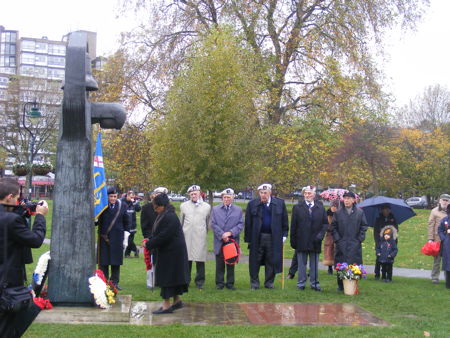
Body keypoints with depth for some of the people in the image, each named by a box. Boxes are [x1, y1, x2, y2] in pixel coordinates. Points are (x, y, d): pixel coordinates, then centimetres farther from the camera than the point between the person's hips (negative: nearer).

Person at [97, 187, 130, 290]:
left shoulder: (122, 206, 3)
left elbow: (126, 222, 9)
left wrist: (126, 237, 5)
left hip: (117, 238, 2)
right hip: (104, 238, -2)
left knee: (116, 262, 7)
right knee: (103, 261, 3)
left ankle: (115, 282, 17)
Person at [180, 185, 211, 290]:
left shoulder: (207, 206, 10)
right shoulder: (184, 205, 12)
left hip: (200, 237, -1)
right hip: (186, 237, 1)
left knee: (200, 260, -2)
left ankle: (200, 282, 8)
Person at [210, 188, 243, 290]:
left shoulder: (238, 210, 8)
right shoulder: (215, 209, 8)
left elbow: (240, 224, 2)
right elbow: (213, 224, 1)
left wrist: (230, 233, -12)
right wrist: (222, 235, -10)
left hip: (232, 241, 0)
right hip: (219, 241, 0)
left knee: (231, 263, 5)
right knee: (220, 264, 3)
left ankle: (230, 283, 13)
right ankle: (219, 283, 11)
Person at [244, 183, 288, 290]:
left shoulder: (280, 203, 3)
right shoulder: (252, 204, 0)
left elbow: (284, 221, 8)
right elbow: (248, 223, 1)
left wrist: (284, 234, 3)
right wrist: (248, 238, -1)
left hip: (273, 238, 0)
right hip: (257, 238, 0)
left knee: (271, 261, 6)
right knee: (255, 261, 5)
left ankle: (269, 282, 18)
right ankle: (254, 283, 16)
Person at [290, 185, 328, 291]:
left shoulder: (320, 208, 6)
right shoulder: (297, 207, 2)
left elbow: (325, 223, 8)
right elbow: (293, 225, 1)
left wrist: (321, 234, -9)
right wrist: (293, 241, -3)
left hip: (315, 241, 1)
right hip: (301, 241, -1)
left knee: (314, 264, 8)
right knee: (301, 264, 6)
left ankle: (314, 283, 16)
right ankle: (301, 283, 14)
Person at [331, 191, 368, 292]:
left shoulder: (360, 212, 4)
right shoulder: (338, 213, 5)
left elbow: (364, 227, 8)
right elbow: (333, 227, 8)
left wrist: (360, 239, -1)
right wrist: (337, 239, -1)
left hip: (355, 245, 0)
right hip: (341, 245, 0)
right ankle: (341, 286, 9)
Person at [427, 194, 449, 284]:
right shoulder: (435, 211, 2)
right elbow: (431, 225, -1)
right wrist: (430, 238, -7)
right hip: (438, 239, -2)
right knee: (437, 259, 3)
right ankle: (435, 277, 11)